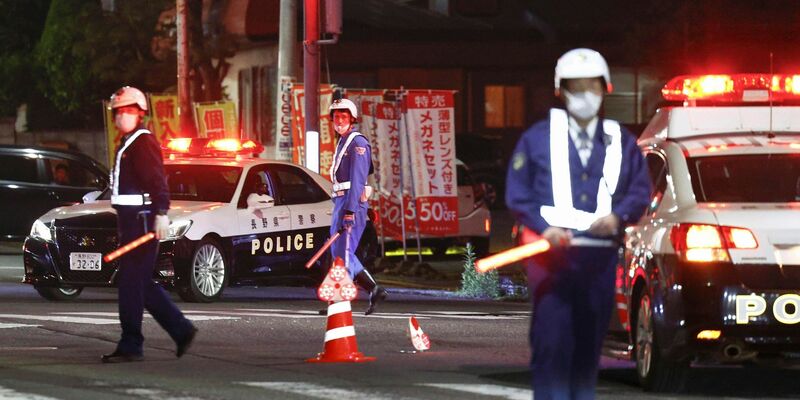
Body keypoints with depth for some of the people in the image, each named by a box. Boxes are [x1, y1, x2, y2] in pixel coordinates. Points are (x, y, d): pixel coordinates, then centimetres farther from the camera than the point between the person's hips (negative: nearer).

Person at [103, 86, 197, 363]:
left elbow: (157, 181, -20)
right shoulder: (127, 144, 21)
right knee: (141, 283, 13)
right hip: (130, 218, 11)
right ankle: (182, 331, 18)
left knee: (131, 282, -8)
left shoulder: (144, 142, -10)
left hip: (142, 220, -11)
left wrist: (161, 213, -28)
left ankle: (130, 346, -6)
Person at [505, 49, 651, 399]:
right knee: (551, 343, -12)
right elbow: (517, 192, 4)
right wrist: (543, 226, -12)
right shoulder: (537, 138, 8)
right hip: (551, 252, -3)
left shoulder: (621, 142, 14)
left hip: (600, 255, 3)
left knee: (590, 344, 7)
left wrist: (618, 216, -9)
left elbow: (640, 190, 11)